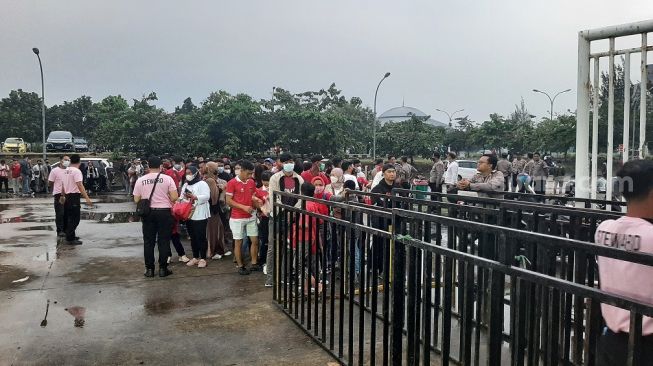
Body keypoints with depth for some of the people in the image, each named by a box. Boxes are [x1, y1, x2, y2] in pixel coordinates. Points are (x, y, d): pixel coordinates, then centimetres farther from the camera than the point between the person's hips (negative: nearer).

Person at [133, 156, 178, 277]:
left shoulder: (140, 180, 0)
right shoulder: (167, 178, -6)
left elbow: (136, 200, 1)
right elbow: (174, 197, -10)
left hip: (148, 212, 2)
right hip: (164, 212, -2)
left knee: (148, 241, 9)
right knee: (163, 241, 5)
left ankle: (149, 269, 13)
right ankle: (163, 269, 8)